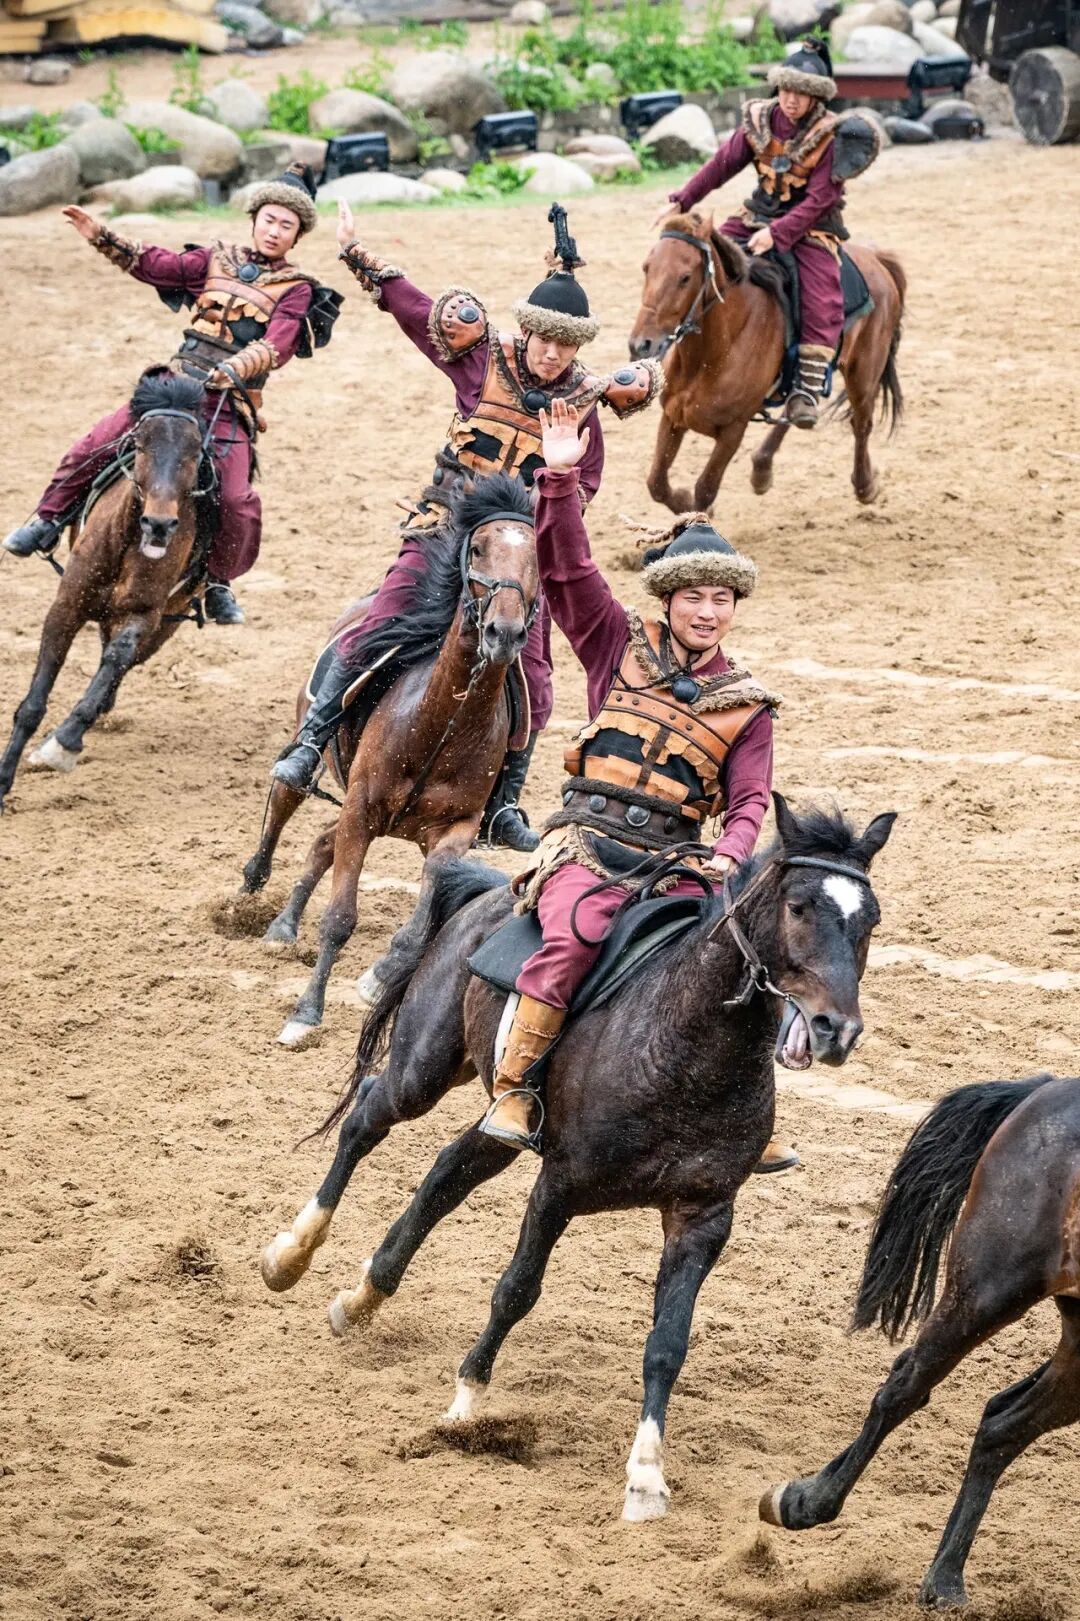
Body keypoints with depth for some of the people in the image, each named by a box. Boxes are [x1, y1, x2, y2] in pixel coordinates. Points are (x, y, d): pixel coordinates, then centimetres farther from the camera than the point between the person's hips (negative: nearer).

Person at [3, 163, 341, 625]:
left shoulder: (296, 290, 1)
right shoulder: (218, 261, 13)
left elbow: (277, 347, -13)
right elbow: (156, 266, 10)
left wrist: (234, 369, -31)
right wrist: (102, 238, 0)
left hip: (230, 407, -3)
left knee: (237, 501, -17)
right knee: (96, 446, -4)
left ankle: (218, 582, 6)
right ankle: (48, 523, 14)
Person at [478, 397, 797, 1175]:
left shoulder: (746, 704, 12)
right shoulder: (623, 647, 10)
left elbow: (749, 801, 4)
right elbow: (568, 570, 2)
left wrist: (729, 855, -17)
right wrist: (560, 480, -11)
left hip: (673, 859, 2)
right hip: (588, 842, -2)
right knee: (578, 934, -32)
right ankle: (513, 1089, -25)